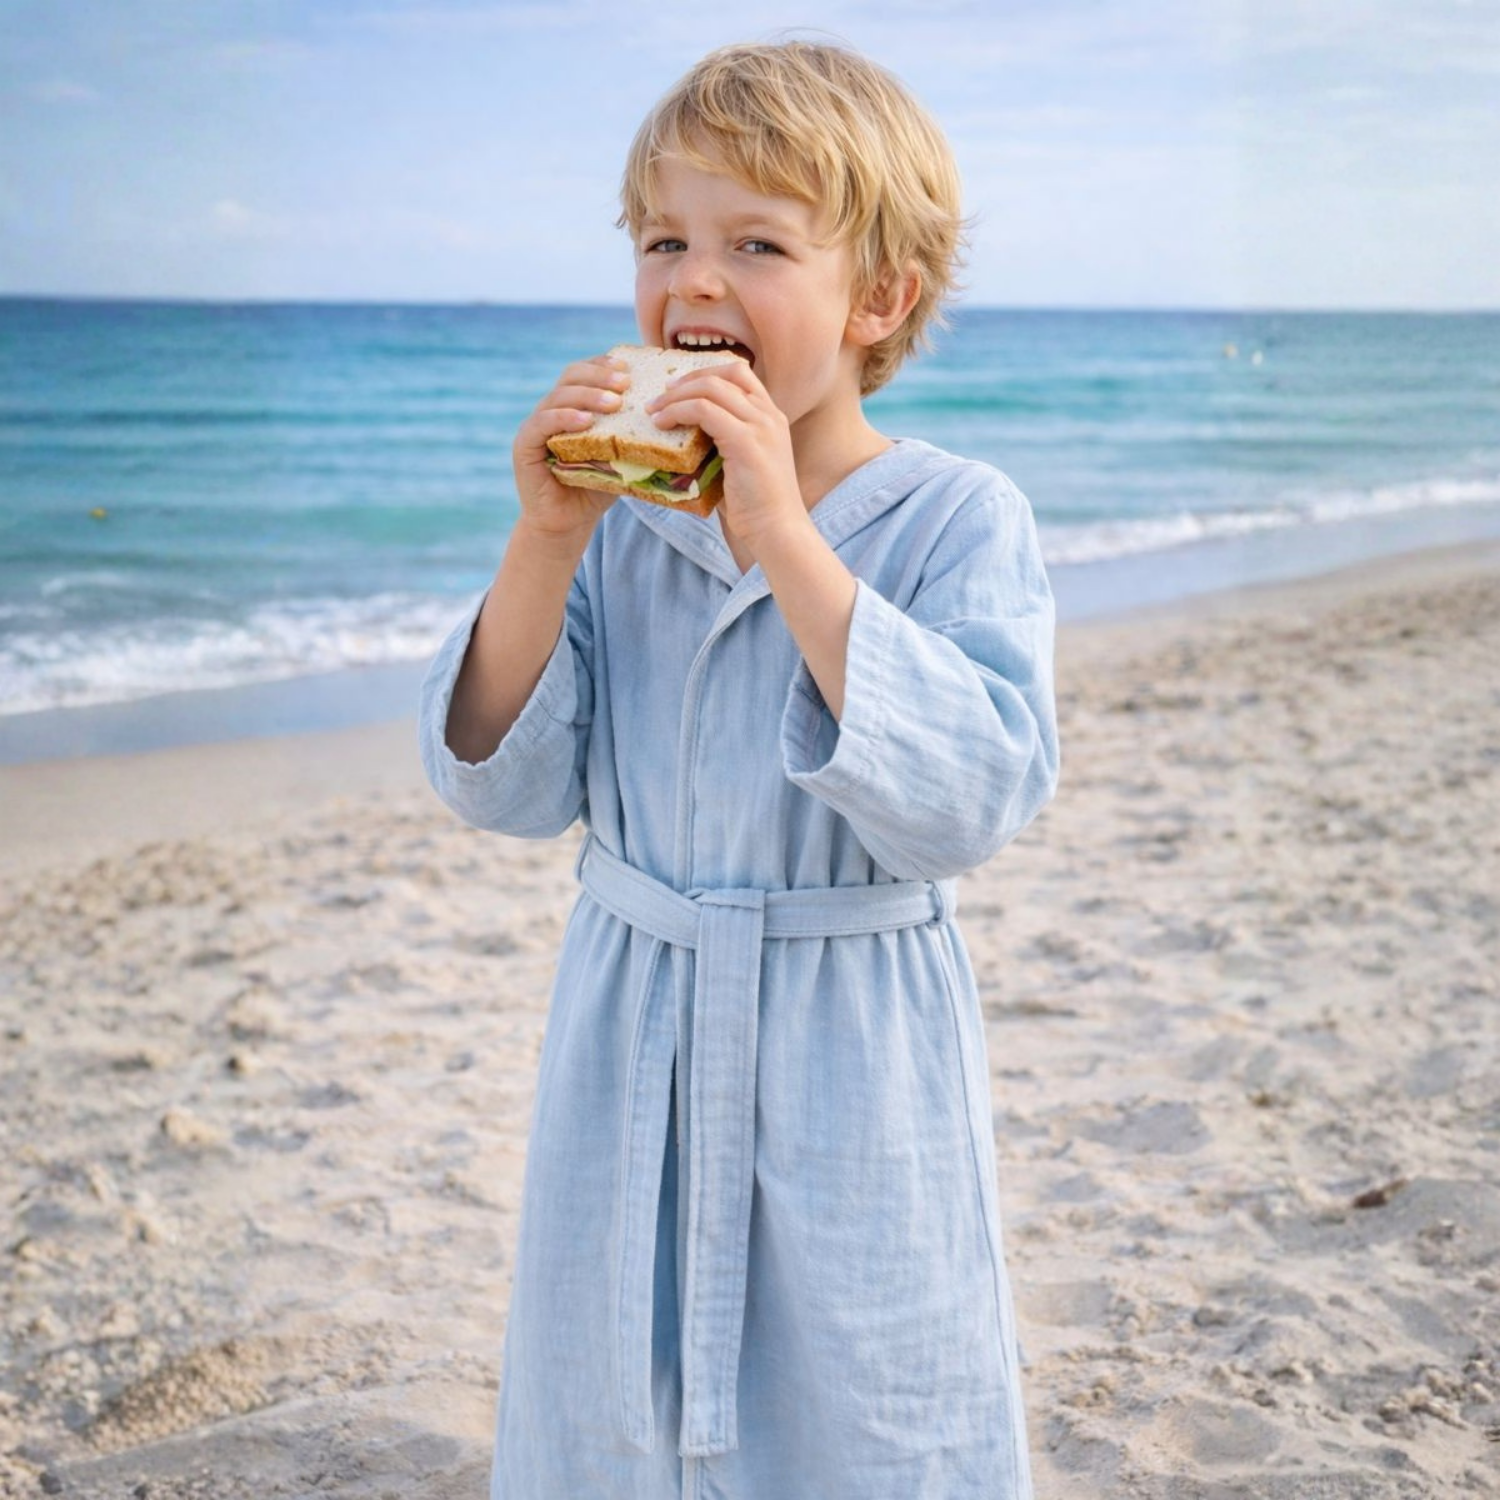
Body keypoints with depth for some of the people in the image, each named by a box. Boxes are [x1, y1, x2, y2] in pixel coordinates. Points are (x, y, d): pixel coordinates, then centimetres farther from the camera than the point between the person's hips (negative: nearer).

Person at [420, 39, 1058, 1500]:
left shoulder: (959, 519, -12)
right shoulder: (620, 518, -1)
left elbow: (968, 798, -26)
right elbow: (503, 788, -4)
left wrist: (785, 537, -29)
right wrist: (545, 539, -17)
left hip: (849, 1079, -3)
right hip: (630, 1058, 4)